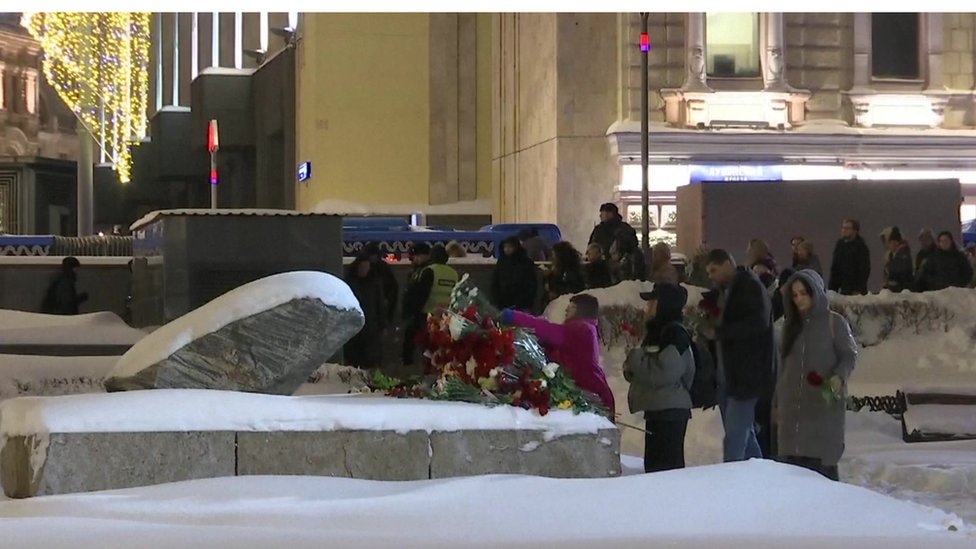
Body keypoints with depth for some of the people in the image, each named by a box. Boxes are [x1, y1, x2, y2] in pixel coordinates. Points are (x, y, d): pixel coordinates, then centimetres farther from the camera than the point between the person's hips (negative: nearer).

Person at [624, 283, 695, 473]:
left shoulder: (674, 333, -12)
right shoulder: (656, 331, 19)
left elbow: (663, 373, -22)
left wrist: (634, 359, -10)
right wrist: (632, 371, 6)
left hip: (669, 412, -11)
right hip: (657, 409, 11)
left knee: (663, 466, -14)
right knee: (653, 464, 13)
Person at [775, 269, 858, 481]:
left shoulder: (834, 323, 0)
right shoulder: (790, 325, 15)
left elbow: (849, 354, -1)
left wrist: (839, 376, -22)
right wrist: (777, 403, 18)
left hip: (824, 404, -4)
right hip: (792, 406, 4)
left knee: (821, 463, -10)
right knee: (793, 464, -2)